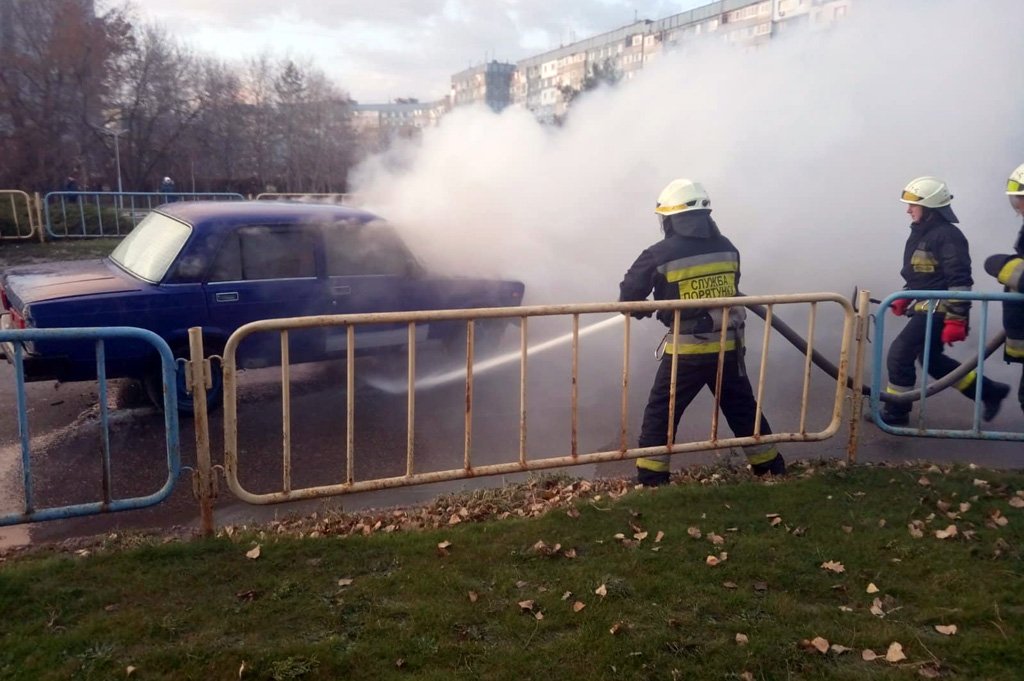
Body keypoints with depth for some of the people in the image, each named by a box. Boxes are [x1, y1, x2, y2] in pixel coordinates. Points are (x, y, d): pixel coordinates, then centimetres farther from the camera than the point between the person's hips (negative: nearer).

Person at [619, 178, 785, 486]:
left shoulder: (660, 254, -10)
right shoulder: (728, 248, 4)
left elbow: (629, 295, -2)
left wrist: (647, 309, 20)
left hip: (686, 351, -4)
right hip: (728, 346, 5)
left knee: (660, 414, 8)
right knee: (744, 409, 21)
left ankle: (650, 479, 10)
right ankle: (771, 467, 33)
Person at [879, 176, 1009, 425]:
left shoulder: (947, 236, -18)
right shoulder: (920, 232, 11)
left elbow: (960, 281, -21)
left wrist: (956, 320, -24)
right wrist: (904, 298, 15)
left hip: (939, 309, -10)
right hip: (925, 306, 10)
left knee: (900, 354, -9)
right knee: (931, 360, 17)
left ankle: (896, 411, 5)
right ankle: (989, 391, 30)